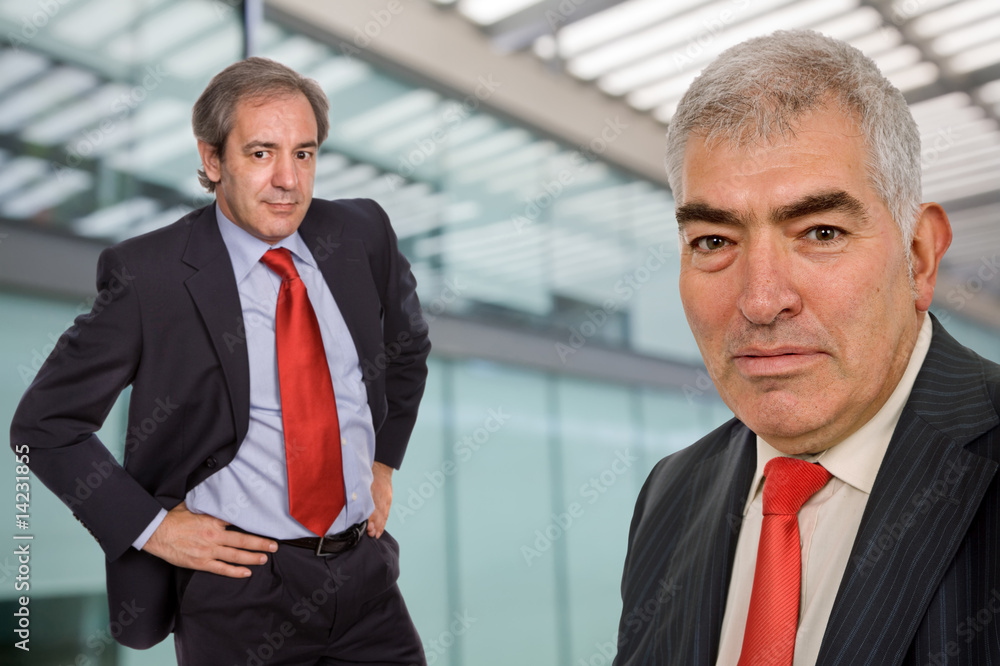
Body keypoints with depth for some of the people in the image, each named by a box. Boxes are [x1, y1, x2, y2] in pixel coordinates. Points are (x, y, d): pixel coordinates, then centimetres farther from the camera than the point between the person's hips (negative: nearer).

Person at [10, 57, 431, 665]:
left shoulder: (361, 234, -1)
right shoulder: (149, 274, -13)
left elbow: (408, 343, 18)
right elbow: (44, 423, -4)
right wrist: (152, 525, -10)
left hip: (367, 571, 4)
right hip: (240, 582, -3)